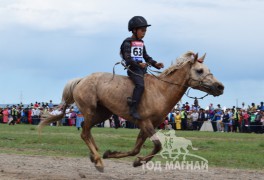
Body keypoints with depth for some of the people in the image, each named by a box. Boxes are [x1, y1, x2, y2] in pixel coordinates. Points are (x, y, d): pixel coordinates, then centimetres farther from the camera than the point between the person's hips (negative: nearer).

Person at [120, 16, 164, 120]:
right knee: (140, 85, -29)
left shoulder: (141, 43, 21)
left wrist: (155, 64, 7)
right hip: (133, 68, -9)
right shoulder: (128, 43, -4)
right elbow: (128, 59, -14)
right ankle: (133, 110, -33)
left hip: (142, 68, 9)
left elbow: (146, 57, 23)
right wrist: (139, 64, -27)